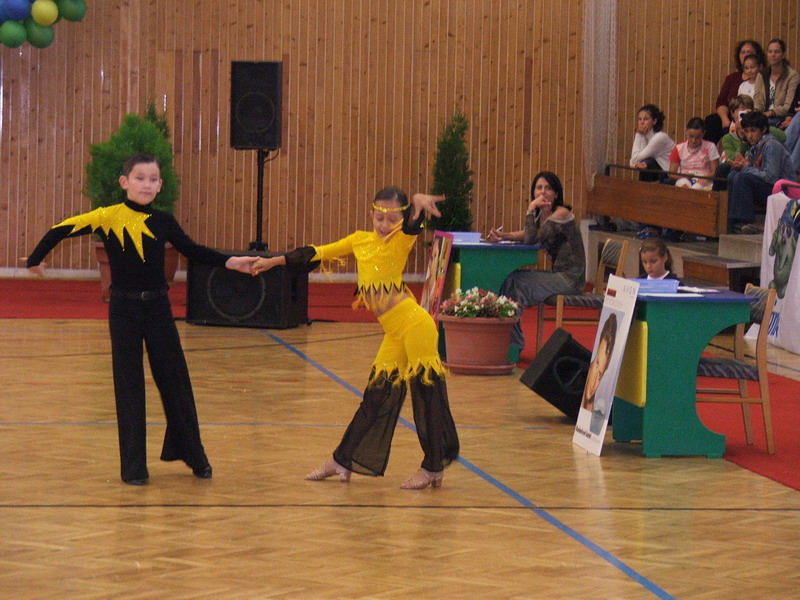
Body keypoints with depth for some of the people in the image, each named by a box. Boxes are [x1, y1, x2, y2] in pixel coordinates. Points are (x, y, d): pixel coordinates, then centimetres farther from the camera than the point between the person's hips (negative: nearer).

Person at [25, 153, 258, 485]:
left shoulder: (163, 221, 2)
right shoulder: (108, 217, -8)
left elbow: (192, 250, 8)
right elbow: (62, 230, -6)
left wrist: (229, 262, -2)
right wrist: (36, 259, -4)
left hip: (158, 307, 3)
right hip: (124, 308, -3)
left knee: (175, 380, 8)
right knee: (129, 385, 1)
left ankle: (193, 454, 22)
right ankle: (133, 466, 8)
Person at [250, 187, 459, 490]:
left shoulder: (402, 240, -4)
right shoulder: (360, 241, 12)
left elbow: (413, 222, -27)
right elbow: (317, 254, 19)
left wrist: (419, 203, -49)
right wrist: (275, 261, 21)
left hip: (414, 325, -6)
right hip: (393, 335, 6)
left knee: (425, 392, -2)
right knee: (377, 397, 13)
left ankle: (433, 468, 7)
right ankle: (341, 461, 18)